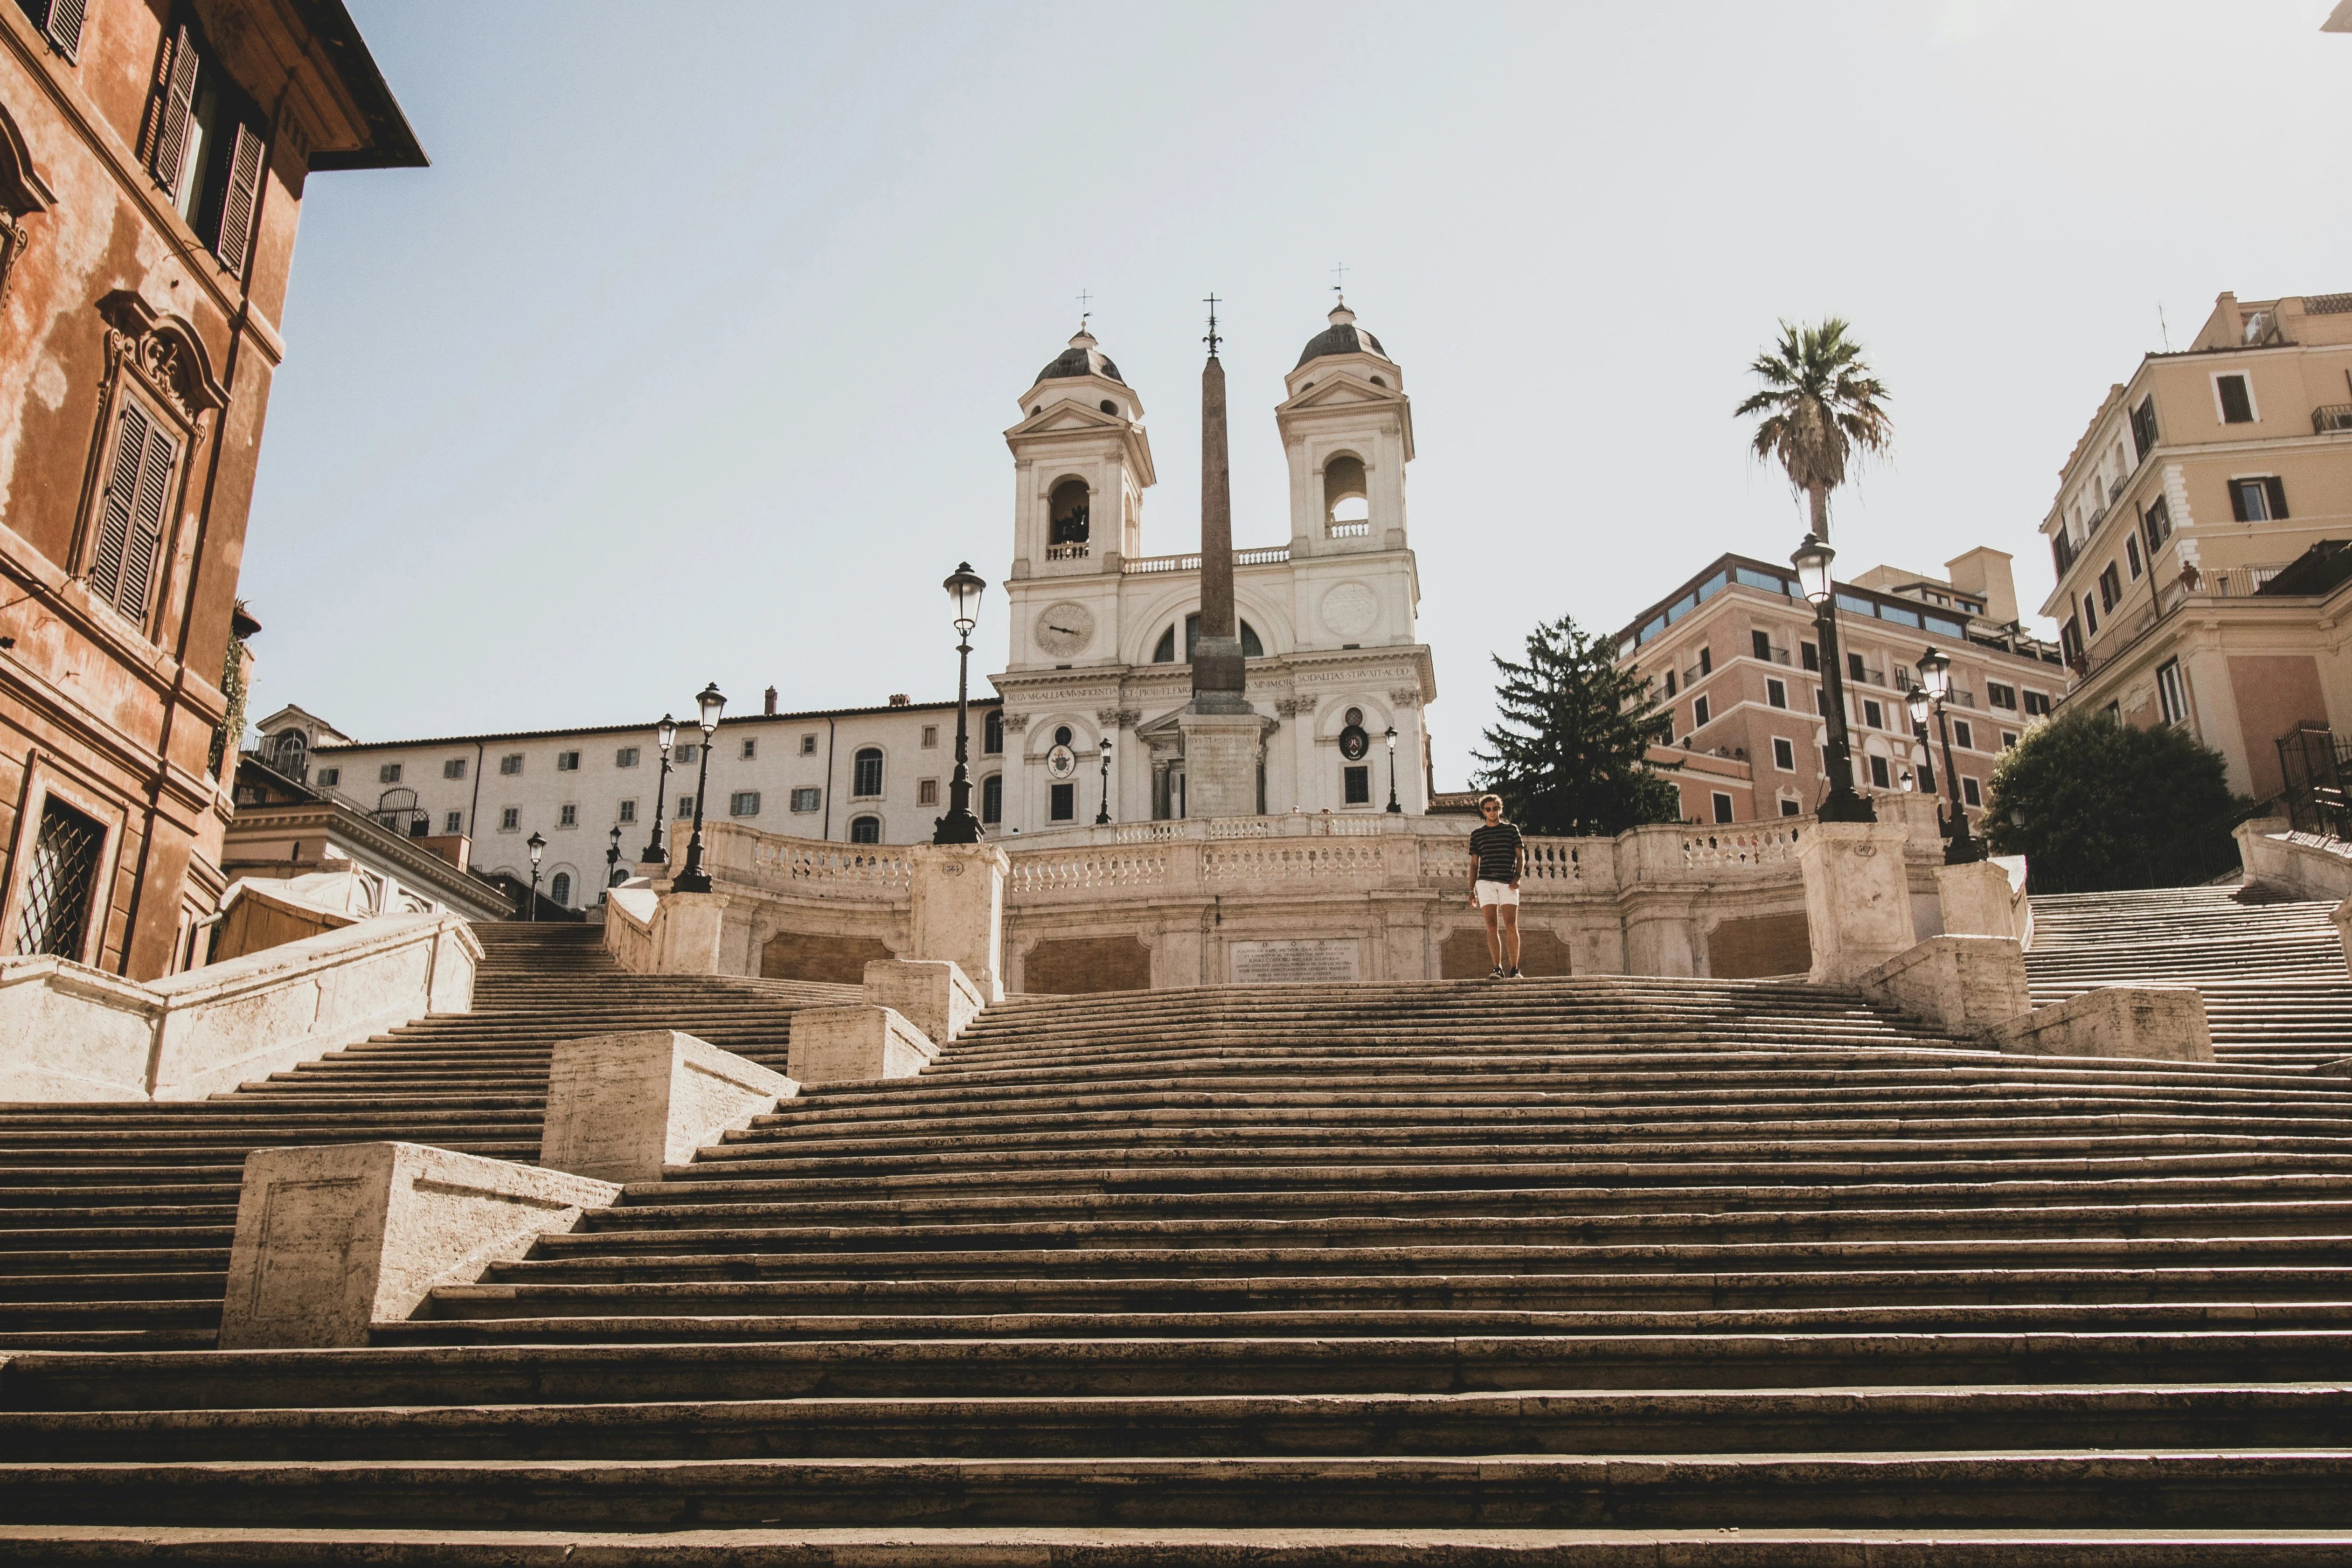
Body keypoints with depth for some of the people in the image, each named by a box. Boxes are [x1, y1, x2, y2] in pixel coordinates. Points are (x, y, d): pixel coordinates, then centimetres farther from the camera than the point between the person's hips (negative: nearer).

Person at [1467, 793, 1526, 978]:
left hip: (1508, 883, -1)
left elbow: (1521, 856, 9)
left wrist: (1517, 876, -8)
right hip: (1485, 882, 1)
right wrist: (1471, 891, 9)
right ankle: (1498, 969, -9)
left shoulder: (1511, 830, 13)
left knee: (1511, 926, -7)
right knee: (1492, 927, -7)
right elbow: (1474, 863, 16)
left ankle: (1514, 970, -3)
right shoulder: (1477, 834, 16)